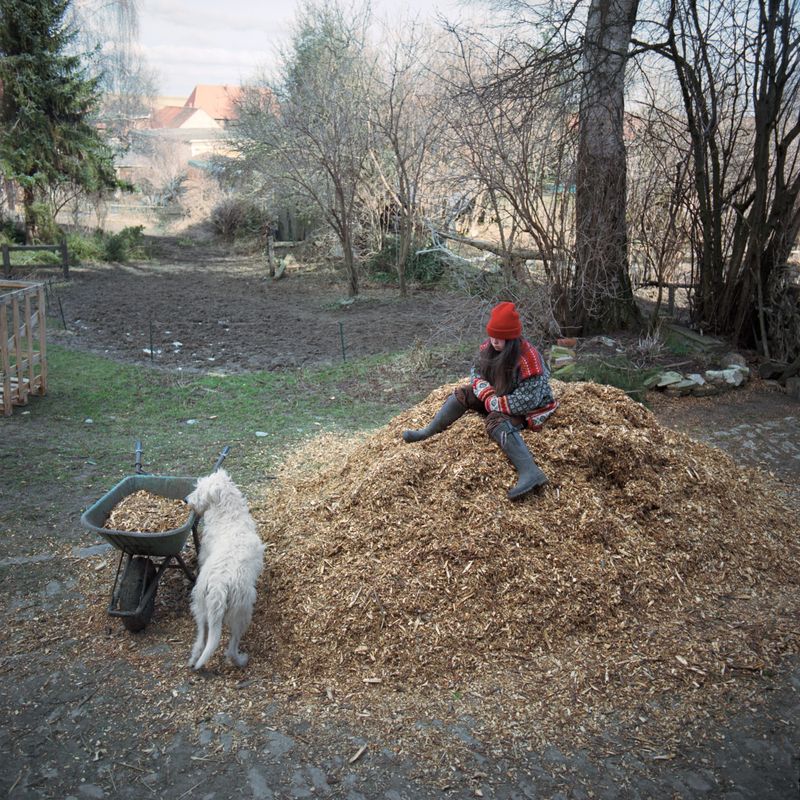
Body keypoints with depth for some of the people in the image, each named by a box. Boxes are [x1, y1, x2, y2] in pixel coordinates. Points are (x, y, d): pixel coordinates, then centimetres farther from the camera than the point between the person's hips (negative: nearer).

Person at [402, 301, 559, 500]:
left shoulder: (528, 358, -31)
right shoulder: (489, 347, -8)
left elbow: (525, 401, -31)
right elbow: (476, 373, 4)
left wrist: (493, 404, -22)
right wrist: (488, 395, -15)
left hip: (529, 409, -8)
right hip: (500, 397, 8)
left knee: (497, 421, -36)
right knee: (463, 393, -4)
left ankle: (531, 474, -51)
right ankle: (427, 433, 3)